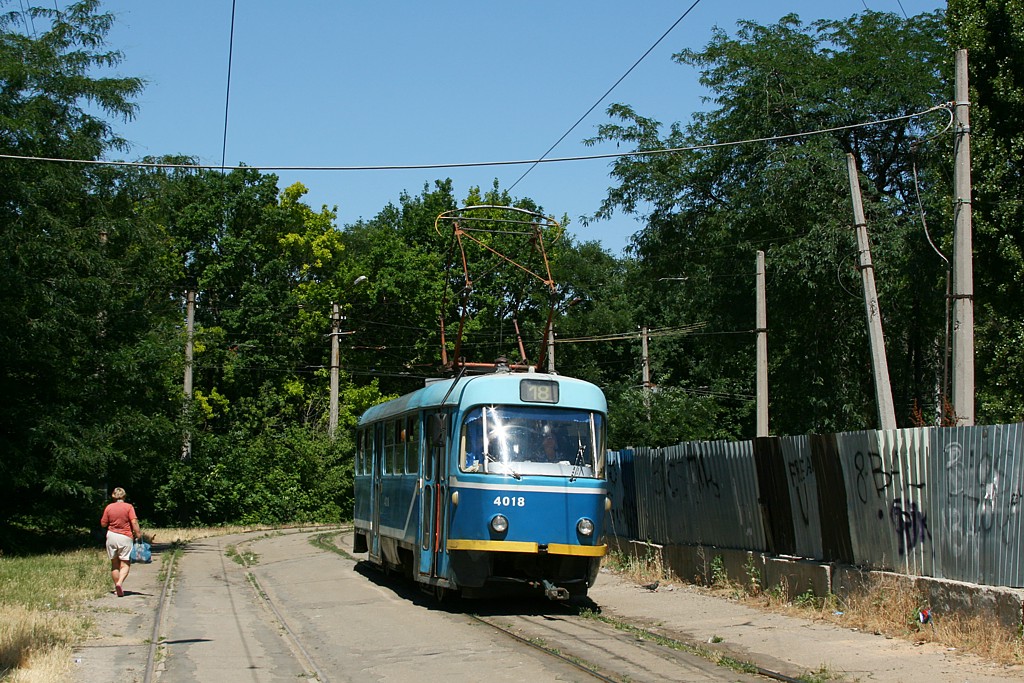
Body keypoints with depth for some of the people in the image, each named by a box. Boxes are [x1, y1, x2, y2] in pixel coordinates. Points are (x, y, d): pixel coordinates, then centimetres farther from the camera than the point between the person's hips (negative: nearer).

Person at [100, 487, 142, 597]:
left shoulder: (108, 507, 3)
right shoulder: (129, 507, -4)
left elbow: (103, 524, 6)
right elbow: (134, 522, -12)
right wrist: (138, 533, -7)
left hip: (111, 536, 2)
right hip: (125, 538, -2)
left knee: (114, 564, 13)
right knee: (125, 564, 0)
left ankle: (117, 588, 16)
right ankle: (120, 583, -24)